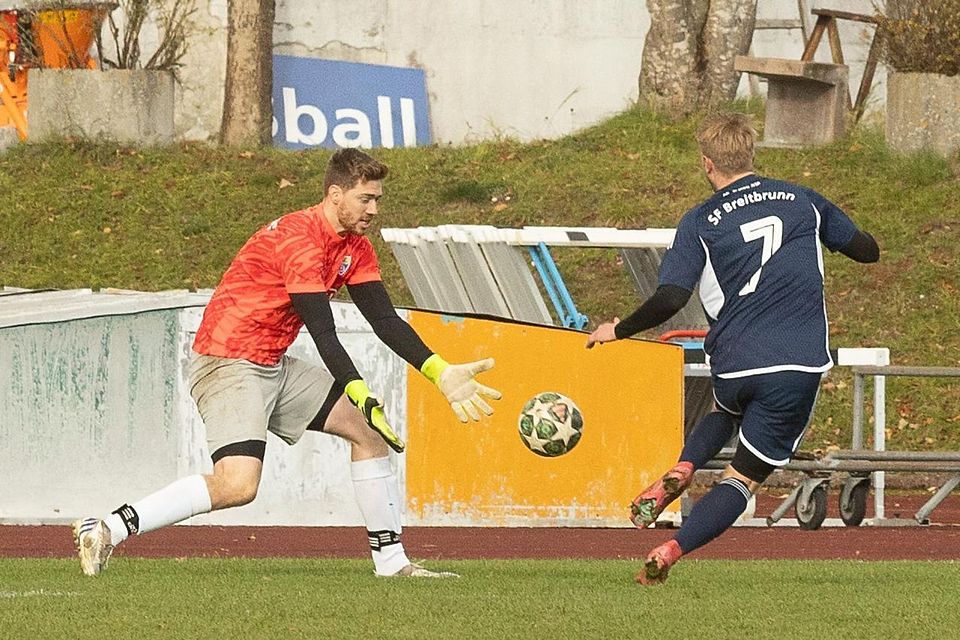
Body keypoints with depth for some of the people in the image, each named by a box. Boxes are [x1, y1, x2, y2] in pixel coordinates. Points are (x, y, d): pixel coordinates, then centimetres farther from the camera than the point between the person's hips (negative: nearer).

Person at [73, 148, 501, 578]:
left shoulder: (354, 247, 8)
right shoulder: (301, 240, -21)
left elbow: (385, 321, 9)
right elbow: (324, 336, -25)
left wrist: (441, 373, 0)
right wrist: (364, 398, -31)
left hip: (273, 366, 10)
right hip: (228, 364, -10)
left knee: (366, 429, 8)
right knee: (237, 485, -26)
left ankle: (391, 560, 13)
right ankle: (107, 530, -23)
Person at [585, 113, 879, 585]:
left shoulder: (699, 223, 0)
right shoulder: (801, 200, 8)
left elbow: (670, 299, -10)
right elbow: (867, 250, 20)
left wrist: (618, 330, 6)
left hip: (733, 364, 0)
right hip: (799, 365, 0)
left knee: (727, 414, 36)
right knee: (745, 476, 6)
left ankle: (681, 471, 9)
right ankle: (669, 552, -11)